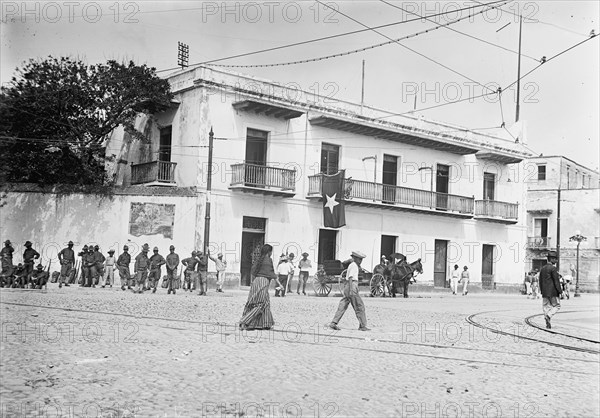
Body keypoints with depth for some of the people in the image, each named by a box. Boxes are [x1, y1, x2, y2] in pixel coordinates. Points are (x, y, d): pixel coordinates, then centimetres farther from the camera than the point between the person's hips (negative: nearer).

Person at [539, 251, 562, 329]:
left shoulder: (542, 268, 11)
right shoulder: (553, 268, -12)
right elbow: (556, 281, -14)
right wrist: (560, 290, -8)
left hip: (545, 293, 7)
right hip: (553, 292, -7)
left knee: (546, 307, 8)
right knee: (556, 306, 6)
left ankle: (548, 324, 7)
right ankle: (548, 315, -16)